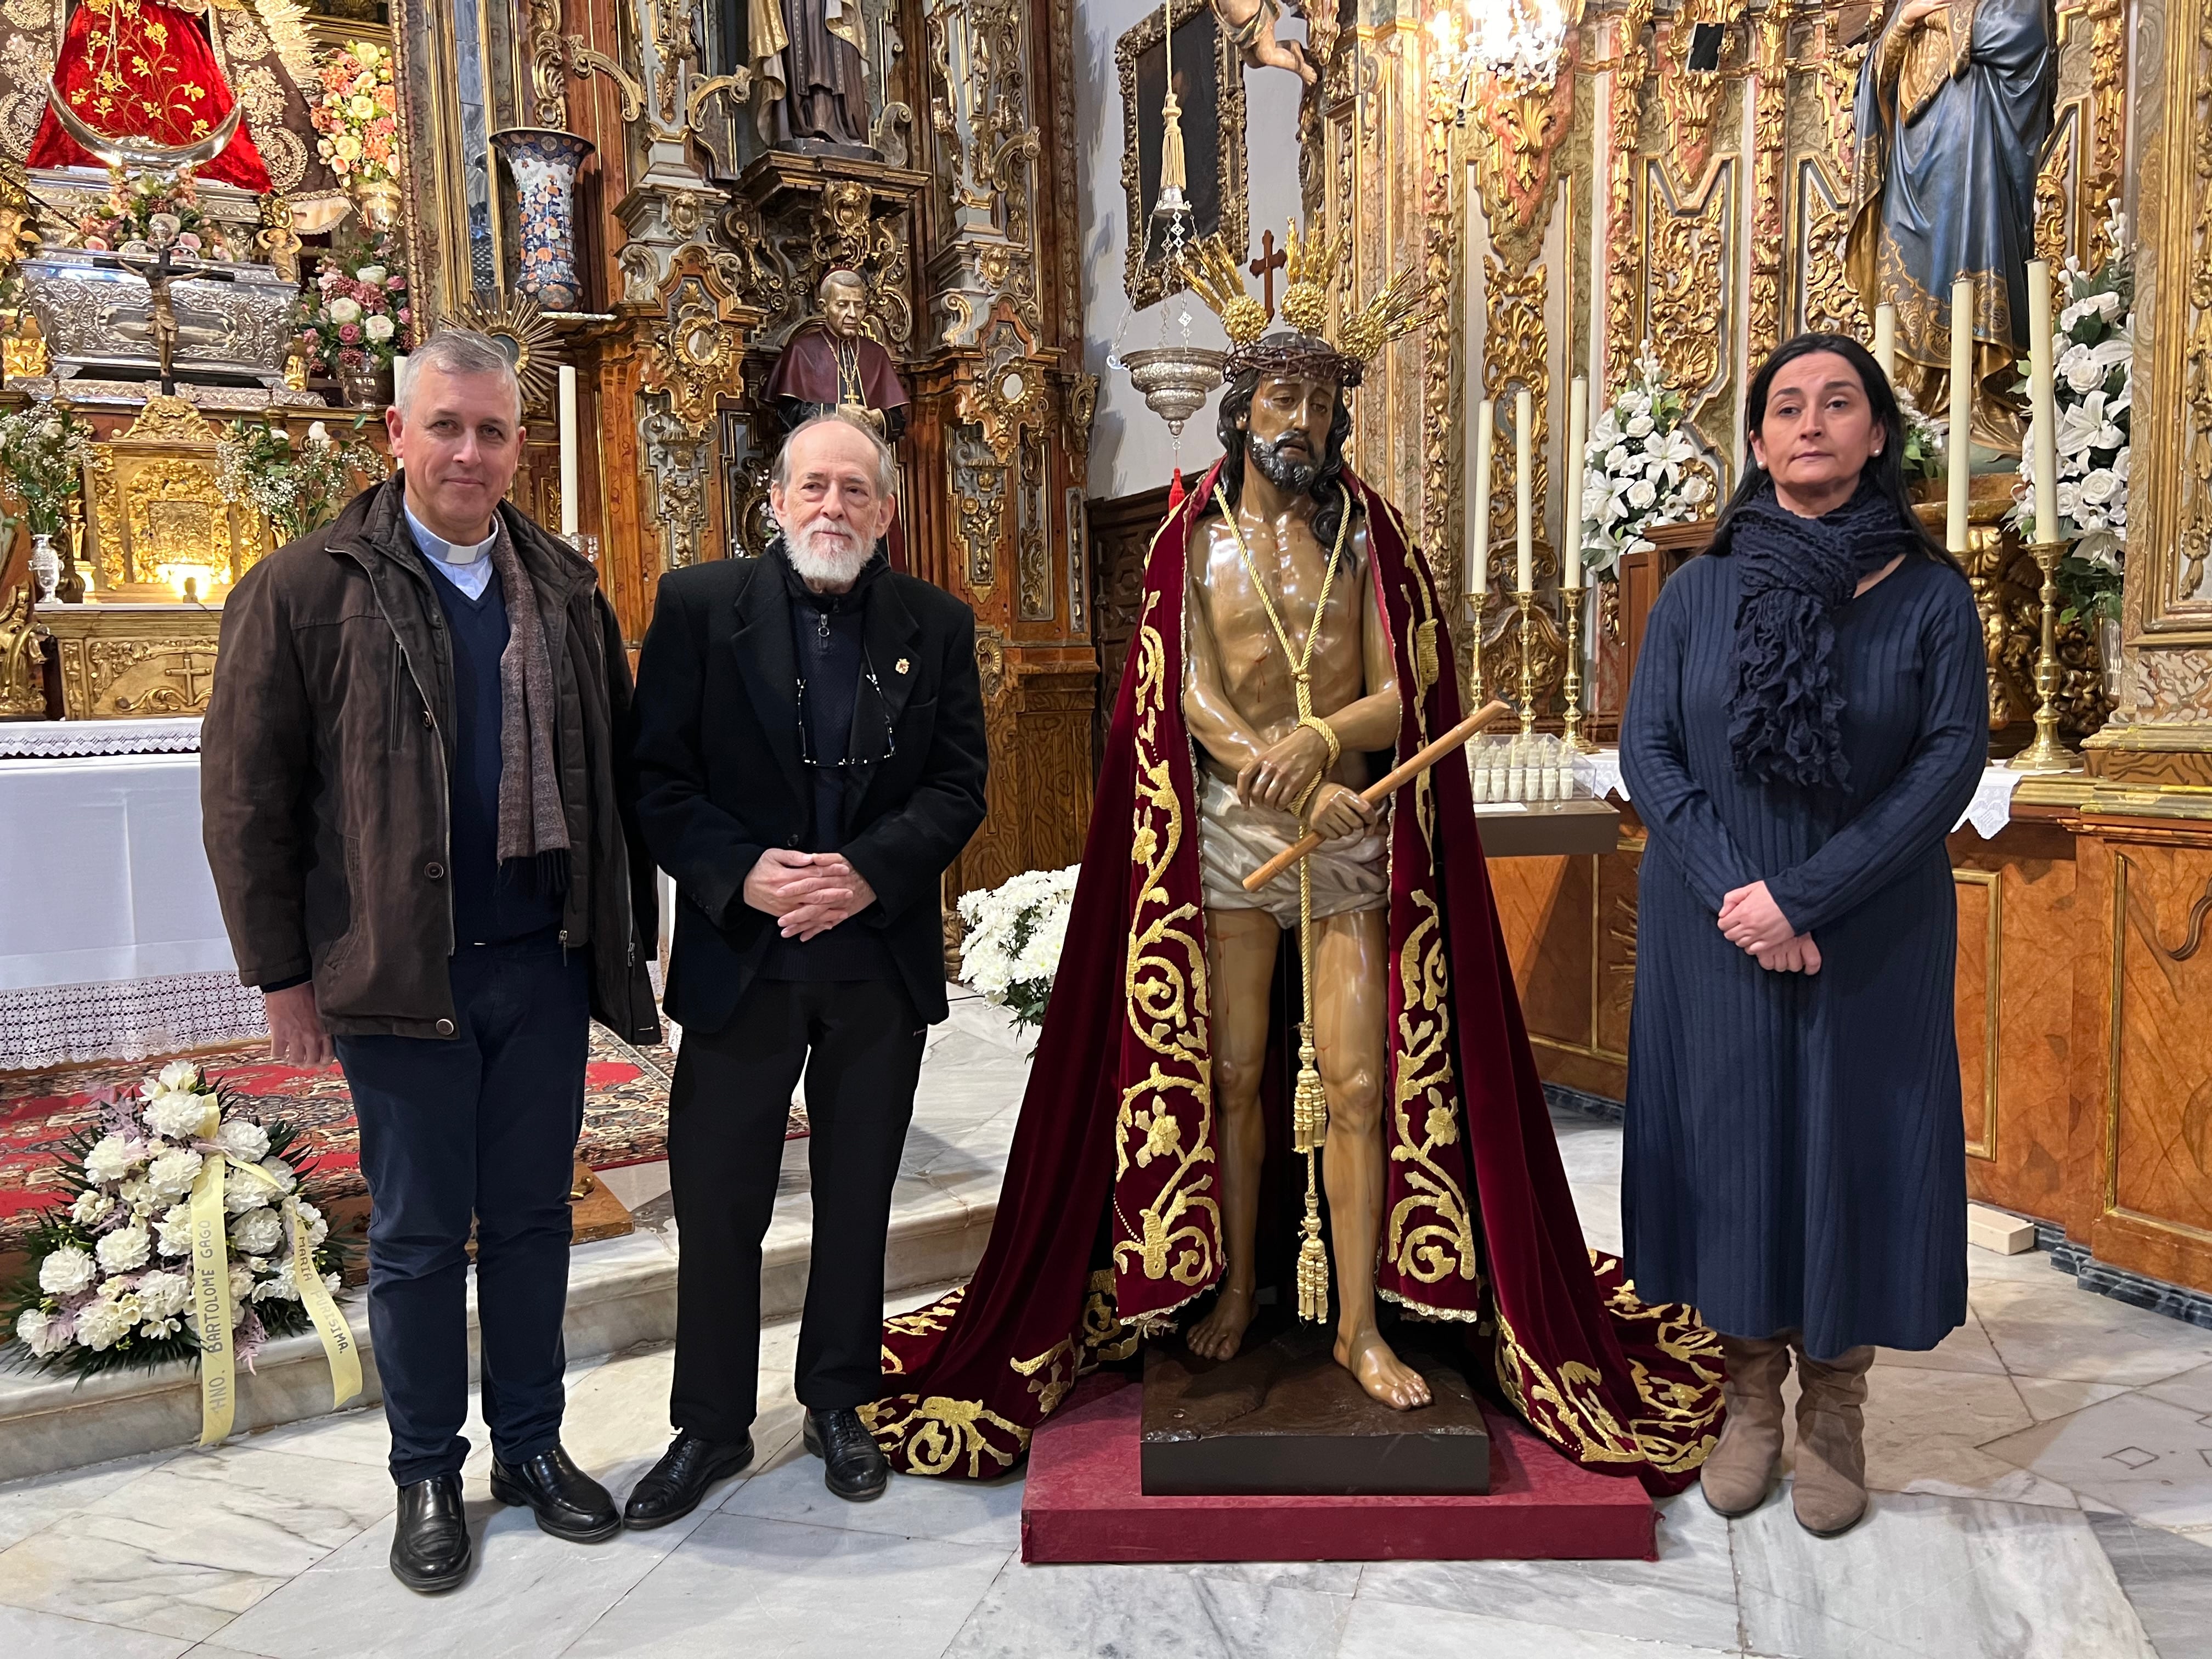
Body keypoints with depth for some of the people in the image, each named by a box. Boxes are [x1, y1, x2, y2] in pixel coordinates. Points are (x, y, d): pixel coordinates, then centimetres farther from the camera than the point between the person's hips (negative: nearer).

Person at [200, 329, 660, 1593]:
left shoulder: (567, 593, 8)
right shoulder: (305, 589, -3)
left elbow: (616, 776, 9)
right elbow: (246, 793, -3)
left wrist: (629, 937, 6)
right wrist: (283, 972, -5)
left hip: (545, 966, 3)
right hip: (398, 973, -3)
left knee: (533, 1219, 14)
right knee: (419, 1237, 10)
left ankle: (532, 1446, 31)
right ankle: (428, 1476, 27)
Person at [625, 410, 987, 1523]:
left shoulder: (935, 626, 3)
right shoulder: (698, 606, -1)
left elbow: (959, 784, -1)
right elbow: (657, 775, -5)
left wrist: (871, 872, -17)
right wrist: (741, 875, -19)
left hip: (883, 961, 2)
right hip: (739, 955, -1)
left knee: (857, 1201, 15)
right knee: (717, 1205, 8)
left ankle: (838, 1404, 34)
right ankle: (710, 1426, 27)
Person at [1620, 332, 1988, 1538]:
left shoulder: (1931, 594, -3)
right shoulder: (1697, 593, 1)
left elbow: (1953, 762, -9)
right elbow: (1646, 751, -4)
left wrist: (1807, 895, -17)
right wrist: (1735, 892, -16)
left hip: (1871, 939, -1)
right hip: (1714, 936, 1)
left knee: (1852, 1153, 6)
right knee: (1729, 1147, 7)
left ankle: (1834, 1415, 24)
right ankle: (1751, 1401, 25)